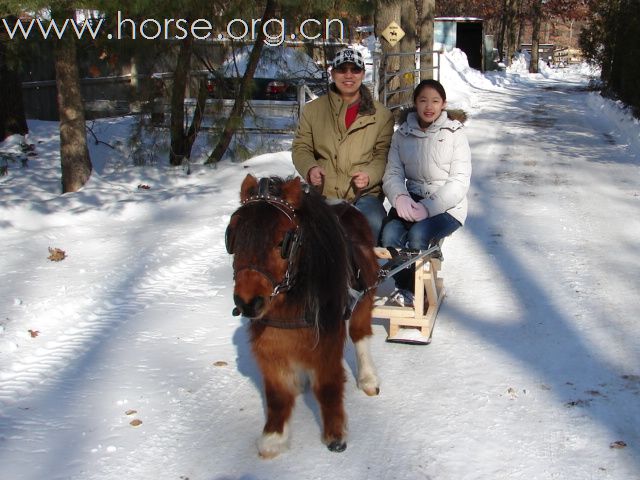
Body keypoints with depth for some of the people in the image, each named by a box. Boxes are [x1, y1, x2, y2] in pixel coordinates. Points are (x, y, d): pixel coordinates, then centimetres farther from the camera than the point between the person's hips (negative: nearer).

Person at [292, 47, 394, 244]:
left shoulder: (381, 114, 7)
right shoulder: (313, 110, 11)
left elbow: (383, 154, 4)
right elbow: (301, 147, 12)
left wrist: (370, 175, -16)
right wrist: (310, 168, -9)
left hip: (364, 194, -1)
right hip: (323, 194, 1)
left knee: (372, 222, -32)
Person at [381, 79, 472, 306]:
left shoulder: (455, 134, -4)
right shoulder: (402, 134, 7)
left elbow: (459, 181, -10)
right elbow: (392, 173, 2)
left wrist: (428, 207, -22)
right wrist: (400, 197, -21)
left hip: (447, 206, -3)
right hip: (411, 200, 3)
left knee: (418, 234, -31)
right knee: (390, 233, -26)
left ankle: (409, 289, -3)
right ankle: (404, 286, -1)